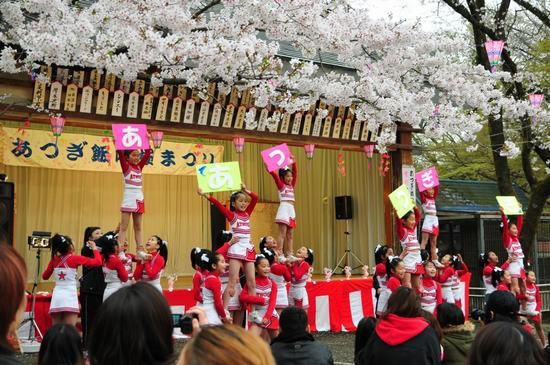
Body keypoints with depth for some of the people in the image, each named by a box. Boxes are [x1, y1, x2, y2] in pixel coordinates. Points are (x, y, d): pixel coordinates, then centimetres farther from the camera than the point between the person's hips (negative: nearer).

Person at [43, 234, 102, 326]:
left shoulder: (54, 260, 7)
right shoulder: (75, 259, -5)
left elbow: (45, 276, 20)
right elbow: (98, 262, -6)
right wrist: (94, 248, 10)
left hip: (56, 297, 5)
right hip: (70, 298, -5)